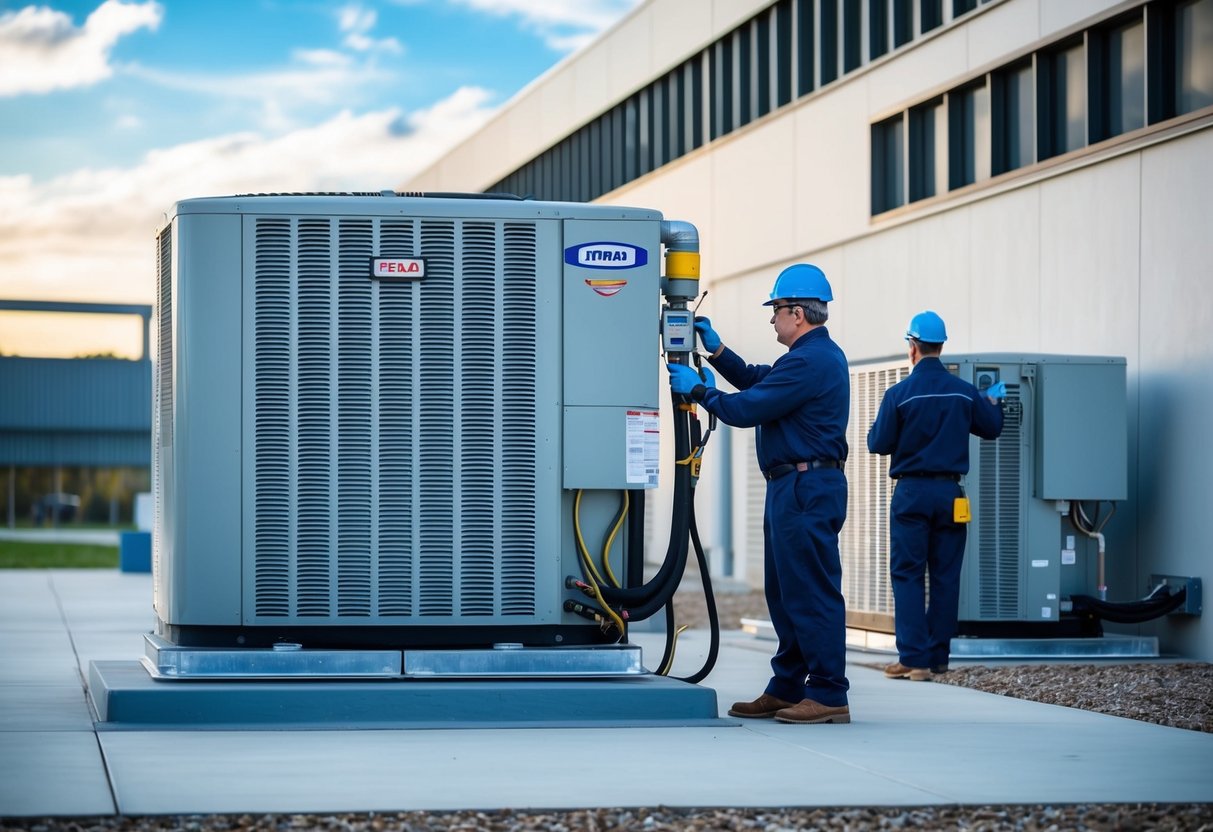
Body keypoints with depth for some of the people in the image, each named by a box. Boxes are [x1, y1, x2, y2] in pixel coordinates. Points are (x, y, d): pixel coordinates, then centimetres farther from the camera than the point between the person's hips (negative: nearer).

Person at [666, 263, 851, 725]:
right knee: (786, 593, 14)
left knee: (811, 592, -9)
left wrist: (697, 390, -3)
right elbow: (756, 381, 27)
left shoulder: (809, 361, -17)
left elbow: (746, 409, -17)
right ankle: (787, 689, 20)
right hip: (794, 488, 11)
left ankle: (829, 695, -8)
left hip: (806, 490, -11)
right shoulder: (820, 355, 19)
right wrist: (716, 350, 20)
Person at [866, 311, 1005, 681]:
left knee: (907, 574, 0)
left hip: (912, 492, -3)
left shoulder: (899, 393, -10)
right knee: (945, 575, 8)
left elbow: (878, 444, -6)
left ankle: (914, 658, -7)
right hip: (950, 492, 3)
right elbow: (991, 428, 16)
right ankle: (938, 656, 11)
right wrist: (993, 400, 37)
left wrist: (876, 427, 16)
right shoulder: (965, 392, 1)